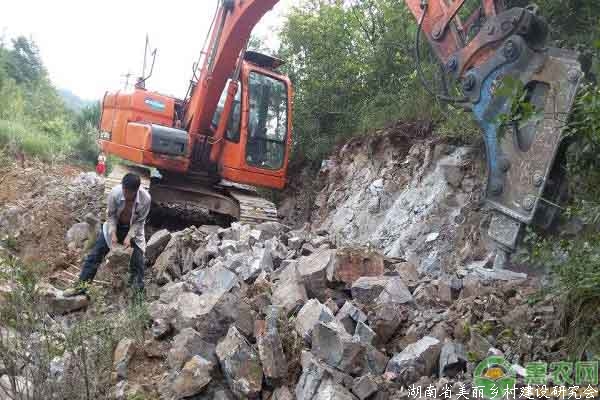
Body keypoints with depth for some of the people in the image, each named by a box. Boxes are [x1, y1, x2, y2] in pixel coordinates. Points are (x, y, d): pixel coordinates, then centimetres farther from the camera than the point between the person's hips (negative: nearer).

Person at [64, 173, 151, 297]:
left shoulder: (146, 198, -30)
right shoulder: (115, 192, -29)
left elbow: (140, 221, -17)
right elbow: (110, 215, -14)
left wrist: (129, 237, -25)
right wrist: (113, 234, -23)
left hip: (134, 229, -1)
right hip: (114, 226, 1)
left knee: (138, 259, -8)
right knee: (95, 253, -6)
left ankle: (137, 287, 12)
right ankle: (81, 285, 1)